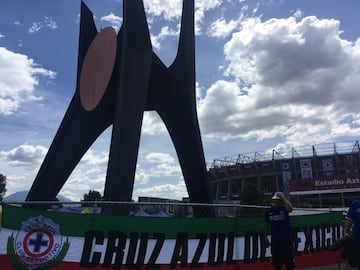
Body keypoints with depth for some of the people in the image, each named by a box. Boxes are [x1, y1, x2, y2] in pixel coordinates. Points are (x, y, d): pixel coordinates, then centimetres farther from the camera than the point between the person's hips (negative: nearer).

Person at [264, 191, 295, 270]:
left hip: (287, 239, -2)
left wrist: (283, 198, -24)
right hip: (275, 240, 2)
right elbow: (267, 224, 11)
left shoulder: (284, 208, -6)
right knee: (276, 264, 12)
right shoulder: (268, 211, 2)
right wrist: (266, 237, 12)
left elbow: (290, 208, -31)